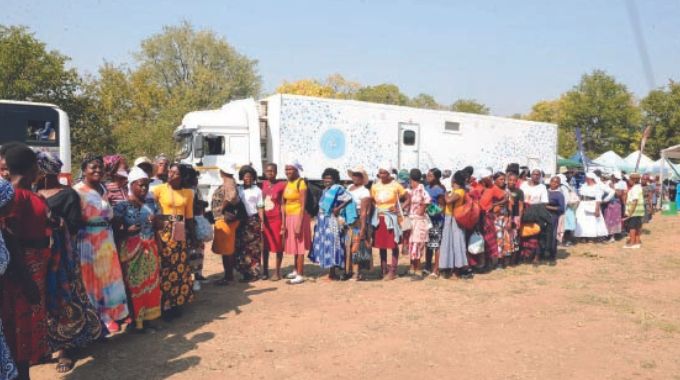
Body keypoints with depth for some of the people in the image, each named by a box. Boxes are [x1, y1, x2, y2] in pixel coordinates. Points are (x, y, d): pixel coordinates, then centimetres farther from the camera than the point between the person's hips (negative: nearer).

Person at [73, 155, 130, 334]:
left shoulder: (102, 188, 11)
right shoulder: (78, 191, -12)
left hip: (106, 241, 8)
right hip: (89, 242, -7)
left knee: (108, 277, 14)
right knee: (93, 279, 2)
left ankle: (109, 315, 27)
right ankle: (97, 320, 13)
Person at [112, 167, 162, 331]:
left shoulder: (150, 202, 9)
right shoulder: (122, 205, -8)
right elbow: (115, 227, -10)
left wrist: (155, 222, -6)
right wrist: (127, 230, -27)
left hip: (150, 248, 6)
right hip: (132, 249, -6)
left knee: (151, 282, 8)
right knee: (133, 283, -2)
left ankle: (148, 316, 18)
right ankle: (135, 319, 7)